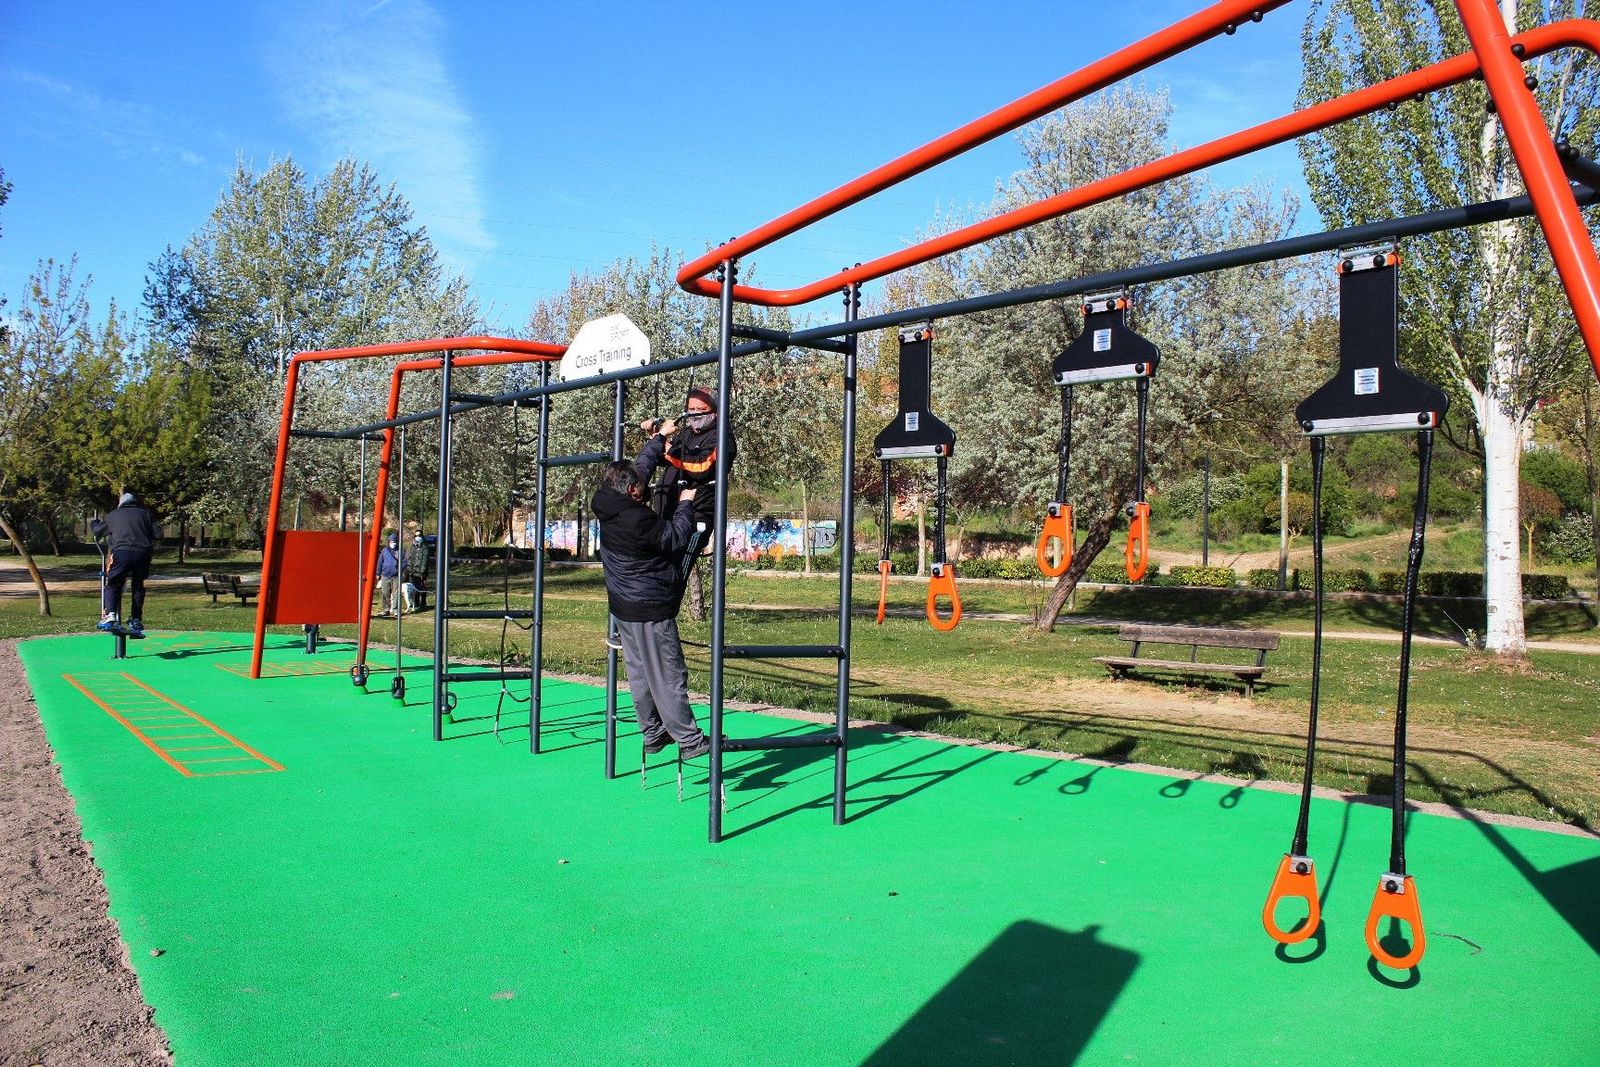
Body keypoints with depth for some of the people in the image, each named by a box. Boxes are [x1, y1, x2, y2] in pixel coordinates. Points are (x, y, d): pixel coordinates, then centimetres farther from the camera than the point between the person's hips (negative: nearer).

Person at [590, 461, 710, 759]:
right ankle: (690, 740, 5)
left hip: (624, 606, 9)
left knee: (639, 672, 15)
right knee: (669, 675, -2)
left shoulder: (609, 512, 1)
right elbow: (677, 538, -16)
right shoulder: (638, 519, -26)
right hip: (650, 608, -9)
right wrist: (685, 504, -2)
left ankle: (652, 734, 26)